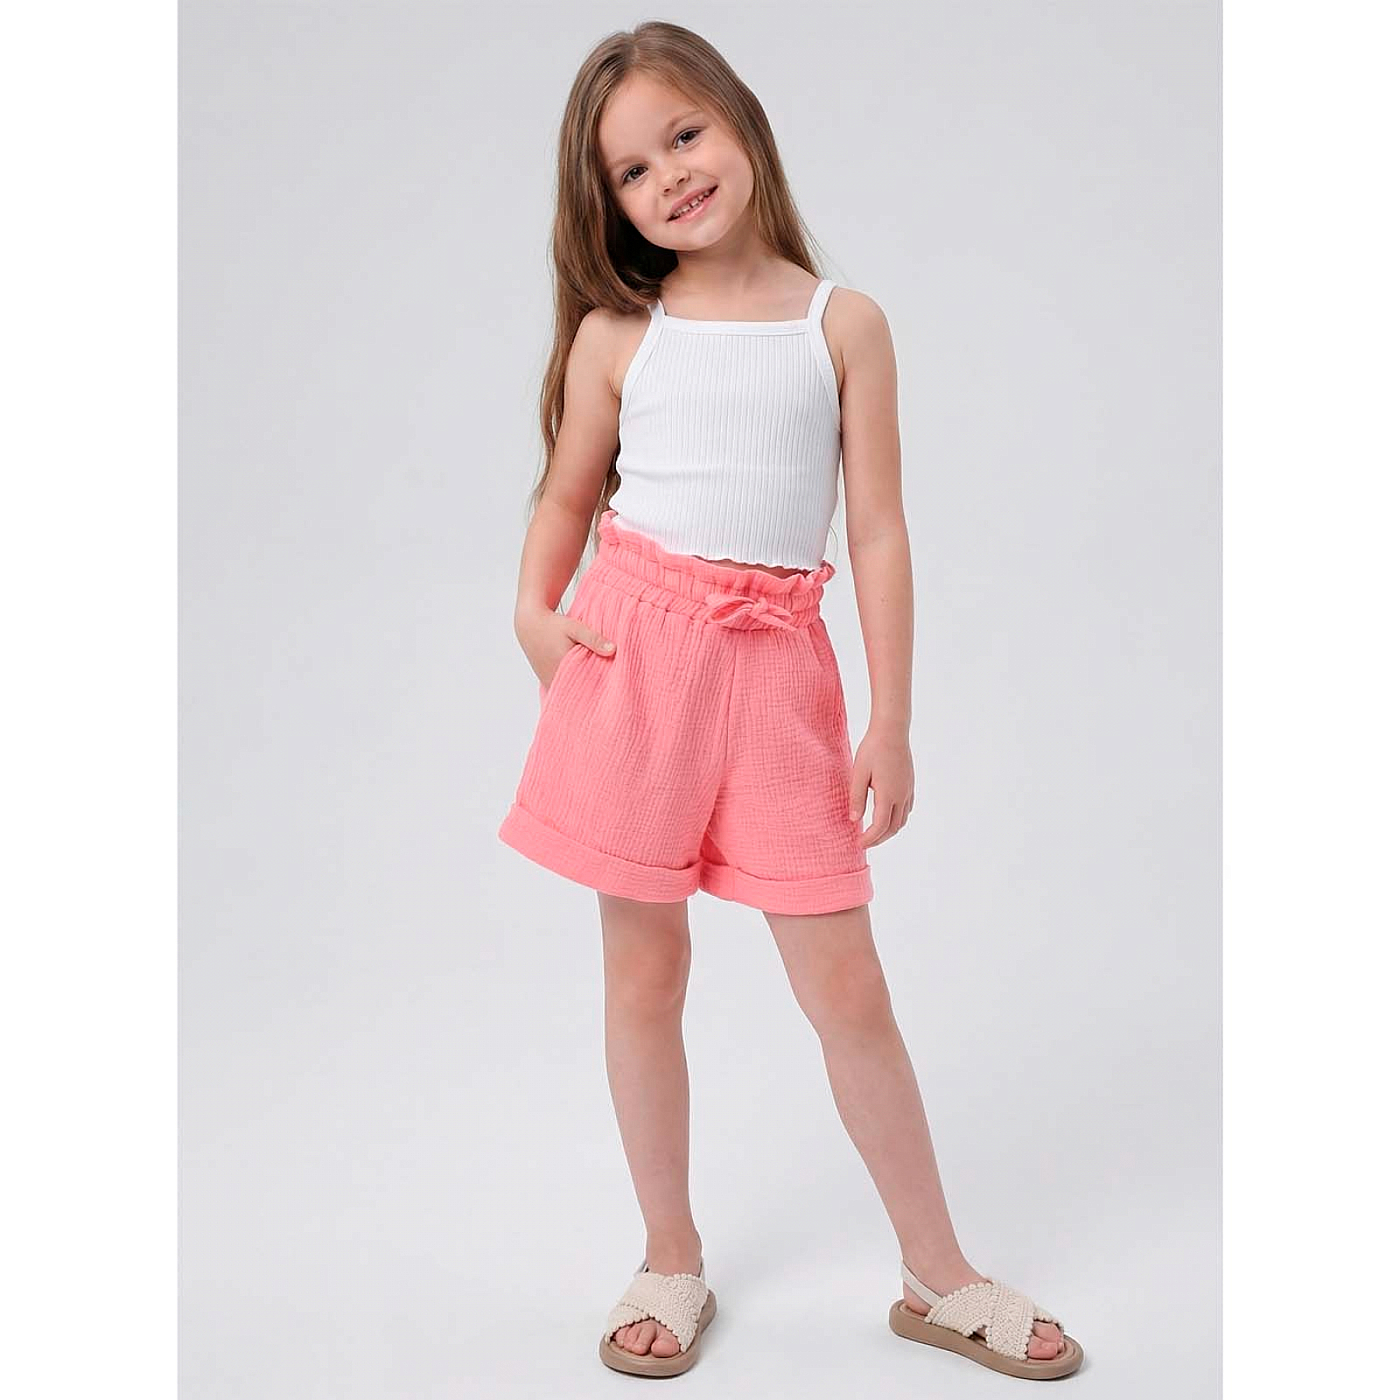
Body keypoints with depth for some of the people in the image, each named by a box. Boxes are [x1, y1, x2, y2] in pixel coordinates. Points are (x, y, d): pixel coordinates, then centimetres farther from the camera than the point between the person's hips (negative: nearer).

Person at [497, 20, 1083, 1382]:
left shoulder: (842, 323, 3)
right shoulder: (614, 334, 5)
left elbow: (878, 532, 1)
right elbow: (565, 495, 17)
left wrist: (891, 723, -3)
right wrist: (534, 614, -2)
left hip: (779, 669, -1)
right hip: (635, 651, 1)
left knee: (846, 984, 3)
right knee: (644, 966, 9)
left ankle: (938, 1276, 22)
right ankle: (671, 1259, 29)